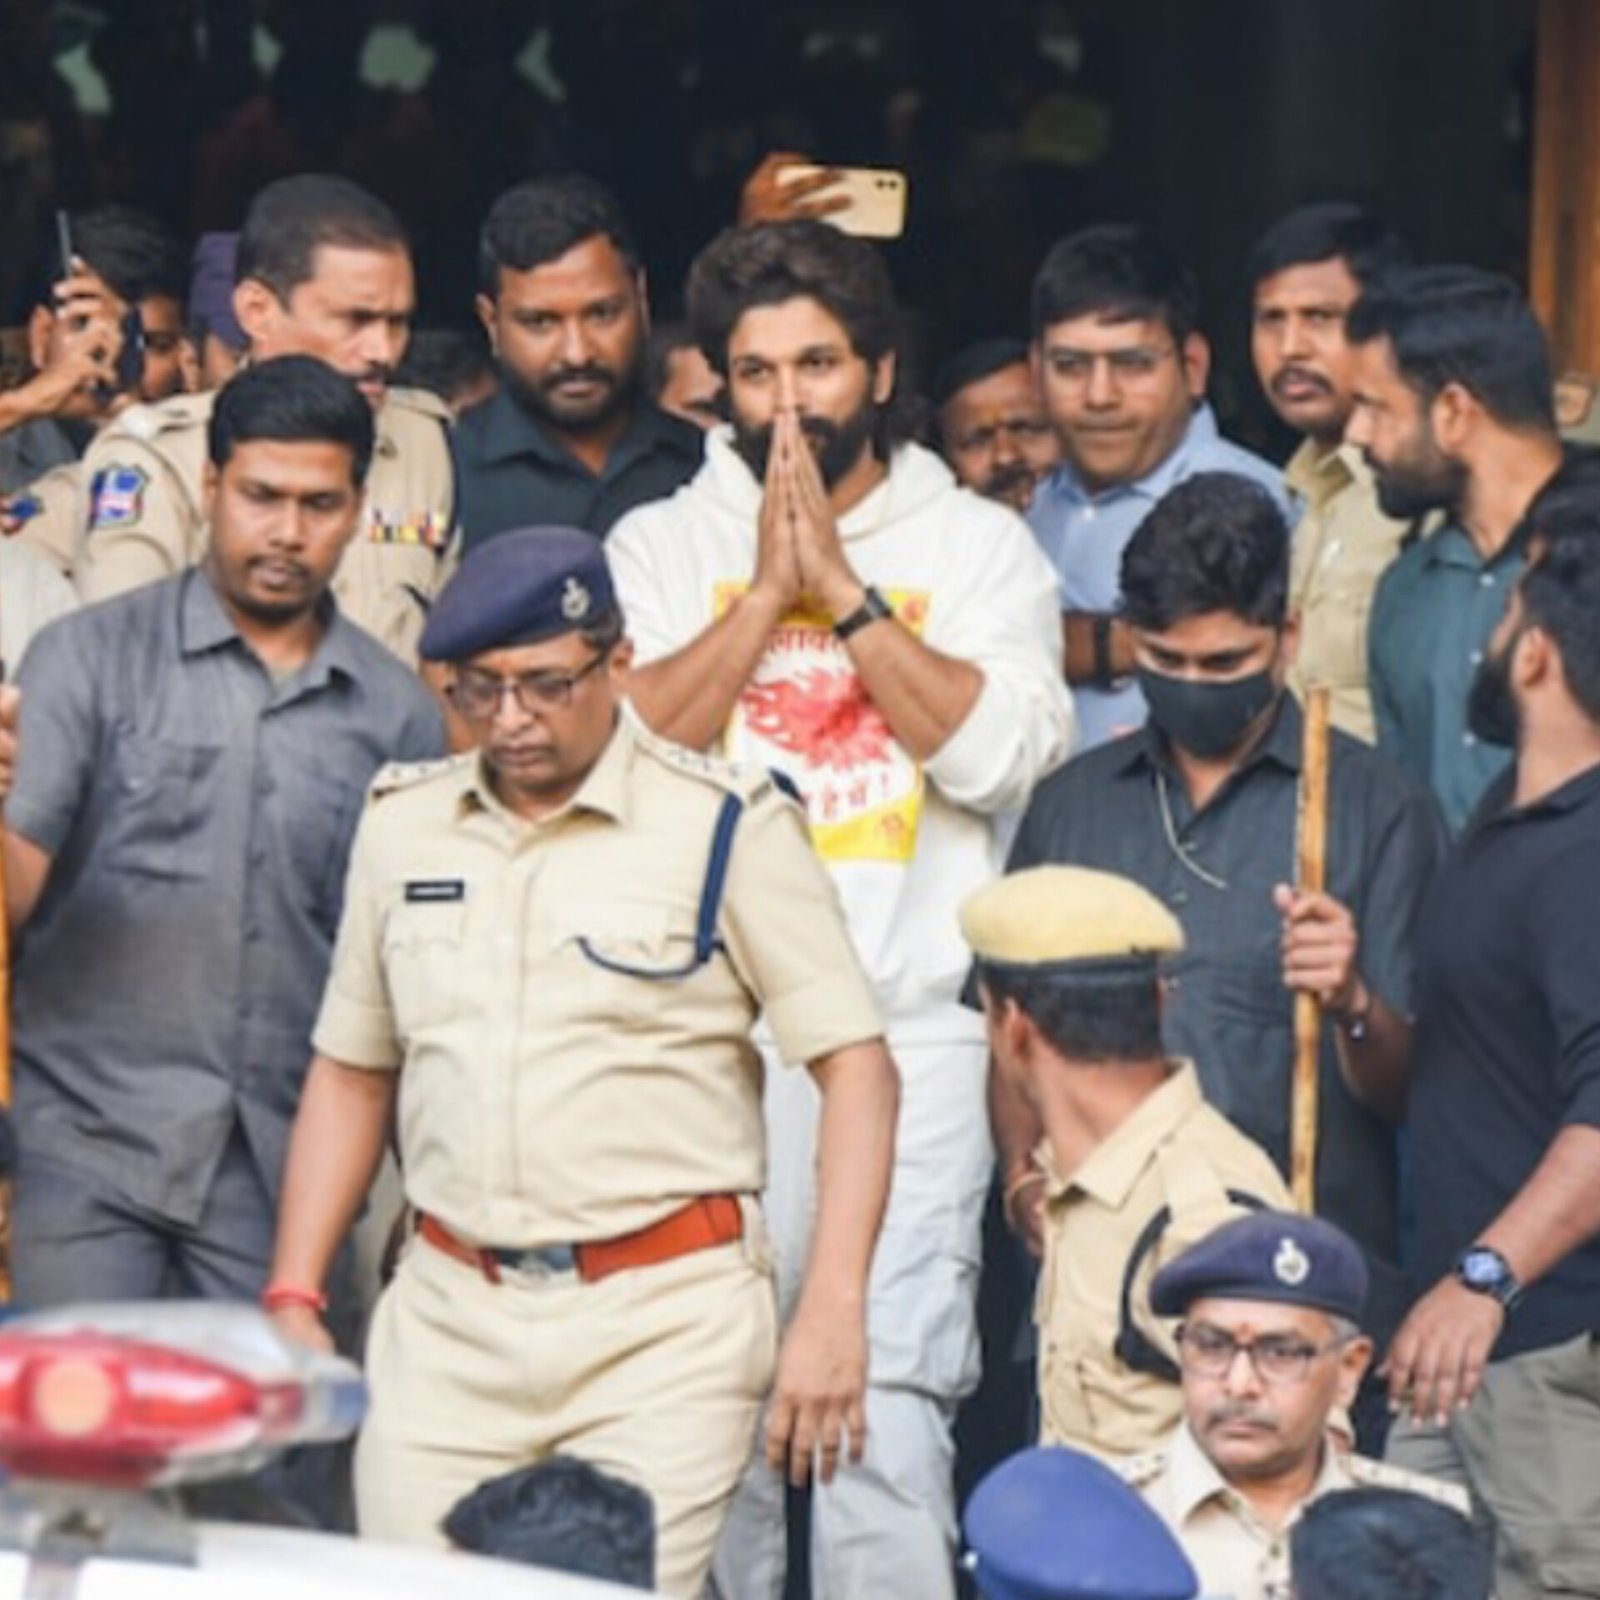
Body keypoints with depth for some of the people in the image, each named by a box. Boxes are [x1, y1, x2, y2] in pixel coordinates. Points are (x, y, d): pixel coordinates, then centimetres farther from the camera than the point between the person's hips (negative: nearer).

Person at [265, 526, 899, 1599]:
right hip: (448, 1318, 4)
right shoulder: (404, 825, 11)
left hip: (664, 1317, -4)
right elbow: (353, 1072, 18)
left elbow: (857, 1067, -5)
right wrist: (295, 1297, 9)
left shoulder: (728, 825, -3)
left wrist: (832, 1315, -14)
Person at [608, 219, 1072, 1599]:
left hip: (912, 1031, -1)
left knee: (893, 1402, -10)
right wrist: (767, 587, -7)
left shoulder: (978, 545, 8)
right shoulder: (663, 543, 11)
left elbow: (1000, 755, -8)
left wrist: (841, 583, -8)